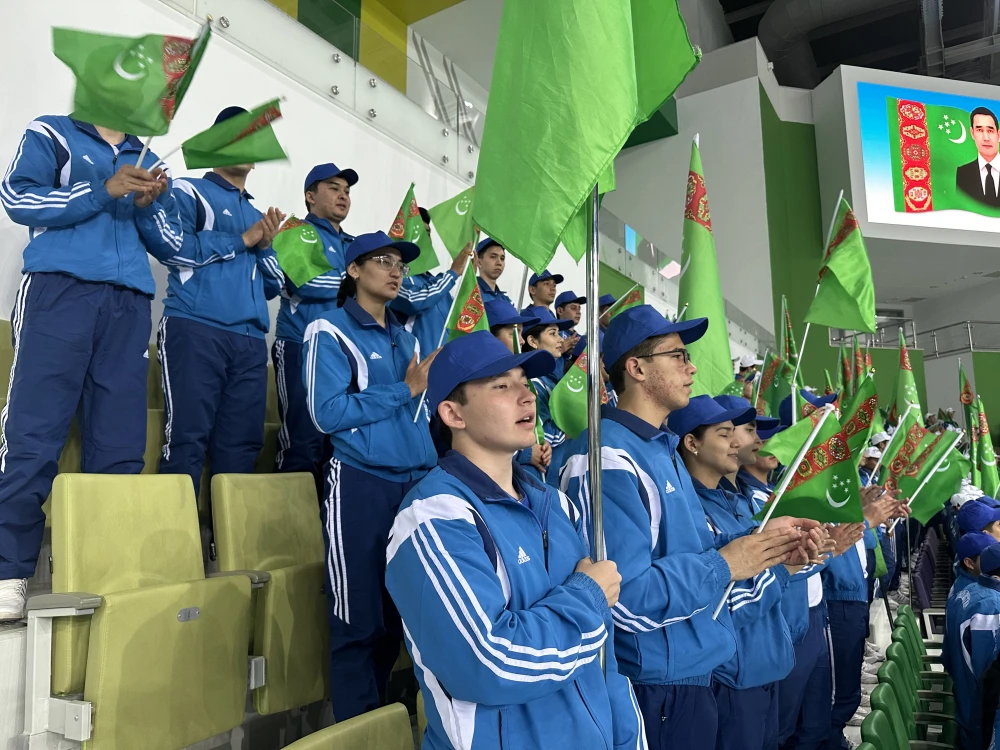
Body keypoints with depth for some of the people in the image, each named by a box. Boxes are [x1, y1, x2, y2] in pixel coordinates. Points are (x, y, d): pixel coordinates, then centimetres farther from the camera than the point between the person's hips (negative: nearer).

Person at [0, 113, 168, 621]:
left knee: (120, 441, -2)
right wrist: (104, 190, -10)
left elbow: (171, 245, 21)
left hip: (128, 301, 4)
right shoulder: (51, 133, 14)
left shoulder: (145, 159, 26)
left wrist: (150, 205, 2)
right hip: (60, 288, -4)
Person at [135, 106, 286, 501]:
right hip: (195, 330, -5)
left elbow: (273, 287, 22)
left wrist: (266, 245, 4)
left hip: (250, 341, 5)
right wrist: (241, 241, -2)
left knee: (241, 446, 1)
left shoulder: (257, 214, 26)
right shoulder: (187, 192, 10)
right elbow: (166, 243, -10)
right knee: (187, 439, -9)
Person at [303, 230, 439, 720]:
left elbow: (419, 412, 15)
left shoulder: (407, 339, 17)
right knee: (358, 621, 2)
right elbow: (327, 413, -15)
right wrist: (404, 391, -11)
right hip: (361, 485, -6)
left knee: (402, 614, 12)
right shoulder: (329, 331, -2)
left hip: (416, 484, 6)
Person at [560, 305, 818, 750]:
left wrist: (758, 543, -1)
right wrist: (724, 565, -20)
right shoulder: (608, 459, -23)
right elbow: (626, 598, -30)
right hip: (655, 687, -10)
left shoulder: (663, 449, 12)